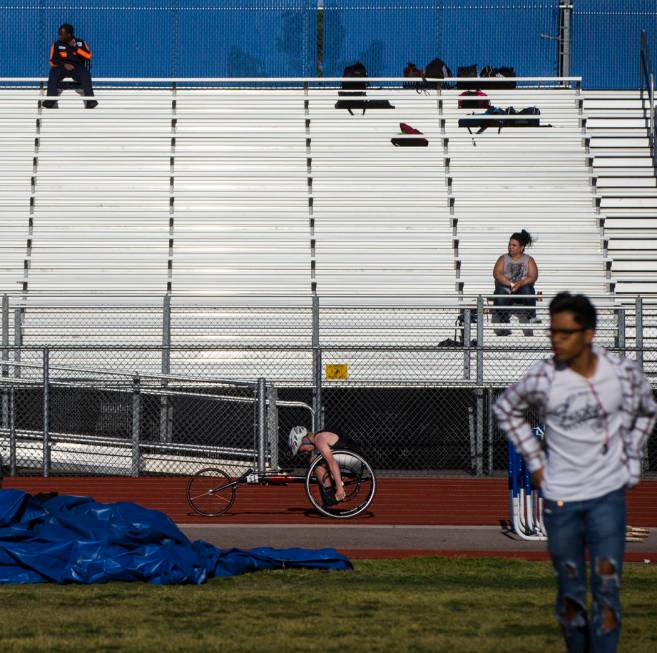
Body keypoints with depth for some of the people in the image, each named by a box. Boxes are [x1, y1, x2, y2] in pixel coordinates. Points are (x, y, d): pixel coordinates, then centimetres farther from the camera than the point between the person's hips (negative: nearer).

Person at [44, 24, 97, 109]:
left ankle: (90, 100, -41)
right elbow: (53, 61, 1)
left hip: (78, 68, -1)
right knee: (54, 71, -31)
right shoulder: (57, 44, 4)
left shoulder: (80, 42, 4)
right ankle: (51, 100, -37)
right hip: (62, 68, 1)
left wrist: (75, 47, -14)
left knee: (85, 73, -34)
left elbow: (88, 56, -10)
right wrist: (64, 64, -15)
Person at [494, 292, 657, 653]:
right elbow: (505, 409, 7)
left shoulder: (624, 373, -10)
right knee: (569, 592, 9)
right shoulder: (541, 378, -13)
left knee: (607, 589, -7)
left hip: (608, 494, 0)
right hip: (560, 499, 0)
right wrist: (534, 459, 3)